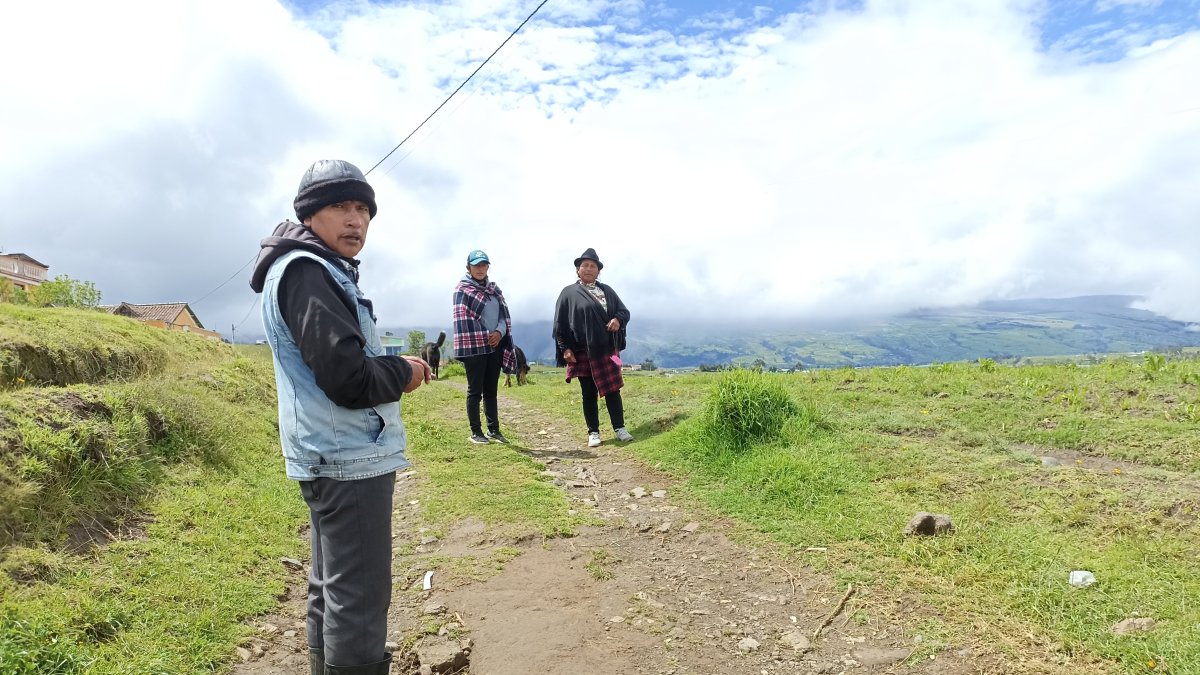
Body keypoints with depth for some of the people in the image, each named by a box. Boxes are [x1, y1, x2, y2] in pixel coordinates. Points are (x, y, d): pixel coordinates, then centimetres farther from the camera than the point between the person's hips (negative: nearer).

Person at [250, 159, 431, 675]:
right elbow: (349, 379, -25)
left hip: (336, 457, 11)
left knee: (331, 592, 20)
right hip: (350, 459, -11)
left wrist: (393, 369, 6)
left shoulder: (321, 271, 16)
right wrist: (403, 374, -7)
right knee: (358, 602, -4)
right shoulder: (305, 272, -16)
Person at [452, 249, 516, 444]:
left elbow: (504, 313, 11)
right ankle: (475, 432, 7)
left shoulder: (494, 288, 15)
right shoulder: (462, 289, -3)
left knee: (491, 390, 11)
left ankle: (494, 429, 18)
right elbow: (463, 318, -11)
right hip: (474, 347, -6)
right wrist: (484, 337, -16)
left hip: (495, 346, 6)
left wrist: (499, 332, -9)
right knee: (475, 390, -1)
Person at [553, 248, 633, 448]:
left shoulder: (607, 290, 12)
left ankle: (619, 428, 11)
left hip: (607, 349, 2)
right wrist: (565, 348, -8)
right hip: (582, 352, -2)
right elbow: (560, 324, 0)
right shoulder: (568, 293, 2)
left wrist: (618, 319, -10)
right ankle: (593, 432, 15)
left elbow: (624, 311, 13)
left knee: (612, 390, 2)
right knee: (589, 394, 6)